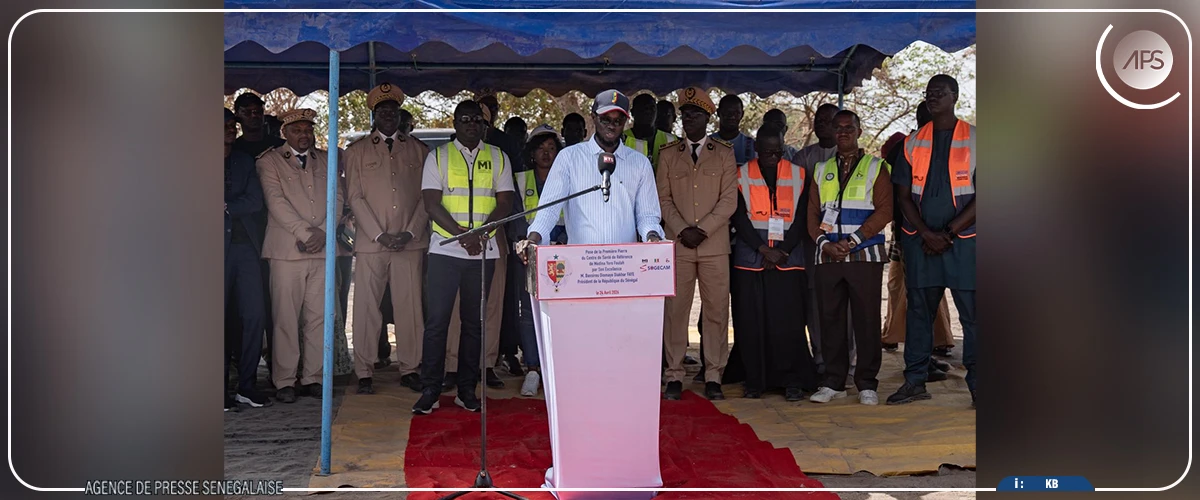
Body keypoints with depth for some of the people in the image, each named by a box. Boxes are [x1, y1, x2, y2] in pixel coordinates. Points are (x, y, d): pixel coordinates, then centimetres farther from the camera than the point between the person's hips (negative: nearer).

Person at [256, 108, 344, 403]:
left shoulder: (325, 161, 19)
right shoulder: (270, 161, 8)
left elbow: (337, 198, 10)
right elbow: (275, 200, -4)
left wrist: (323, 232, -5)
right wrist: (304, 232, -12)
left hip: (322, 249, 3)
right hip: (287, 250, -3)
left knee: (319, 317, 2)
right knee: (286, 318, -3)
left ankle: (313, 377, 10)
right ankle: (284, 381, 4)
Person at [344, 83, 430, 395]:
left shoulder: (418, 151, 14)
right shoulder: (357, 150, 11)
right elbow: (355, 197, 3)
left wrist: (410, 232, -5)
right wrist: (380, 235, -7)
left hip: (410, 242, 1)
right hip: (370, 241, -1)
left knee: (409, 307, 0)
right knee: (367, 308, -2)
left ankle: (409, 369, 9)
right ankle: (364, 373, 5)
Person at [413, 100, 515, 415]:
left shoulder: (498, 158, 10)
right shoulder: (438, 156, 6)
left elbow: (505, 203, 3)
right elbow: (432, 204, -3)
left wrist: (480, 233, -13)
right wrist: (463, 233, -15)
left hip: (483, 251, 2)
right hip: (444, 249, -1)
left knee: (474, 321, 6)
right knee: (437, 320, -4)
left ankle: (467, 389, 14)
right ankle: (430, 390, 3)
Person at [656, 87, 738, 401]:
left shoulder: (724, 154, 9)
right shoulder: (668, 154, 13)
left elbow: (729, 200, 2)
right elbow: (663, 198, 7)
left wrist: (702, 229, -9)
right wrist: (682, 230, -7)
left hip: (714, 245, 0)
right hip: (677, 245, 1)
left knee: (716, 310, -1)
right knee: (675, 309, -1)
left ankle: (713, 376, 7)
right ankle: (674, 375, 6)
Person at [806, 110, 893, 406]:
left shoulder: (875, 167, 7)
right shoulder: (821, 170, 17)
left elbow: (884, 210, -3)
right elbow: (812, 213, 12)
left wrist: (852, 240, -12)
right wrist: (825, 243, -6)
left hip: (865, 256, -3)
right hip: (828, 257, 3)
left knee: (867, 320, -2)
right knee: (831, 320, 4)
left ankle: (867, 384, 6)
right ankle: (834, 382, 11)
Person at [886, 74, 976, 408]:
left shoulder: (973, 140, 2)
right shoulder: (913, 143, 10)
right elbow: (904, 195, 6)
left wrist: (948, 233, -11)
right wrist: (927, 234, -8)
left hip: (963, 240, -2)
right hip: (920, 241, 3)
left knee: (971, 314, -2)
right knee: (918, 311, 6)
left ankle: (977, 385, 4)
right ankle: (915, 381, 12)